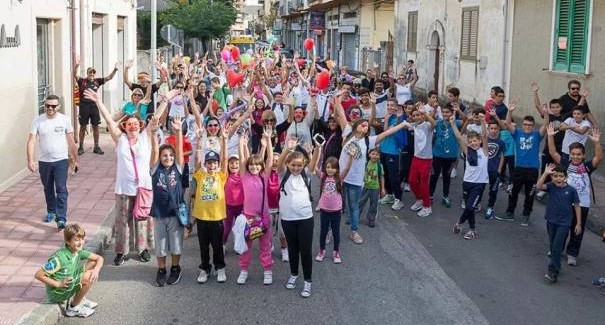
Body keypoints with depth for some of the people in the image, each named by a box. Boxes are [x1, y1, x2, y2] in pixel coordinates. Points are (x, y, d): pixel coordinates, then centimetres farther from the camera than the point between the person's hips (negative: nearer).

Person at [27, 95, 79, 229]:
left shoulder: (64, 120, -6)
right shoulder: (38, 121, -7)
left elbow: (71, 141, 2)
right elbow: (31, 141, -10)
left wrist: (76, 158, 6)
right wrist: (30, 160, -19)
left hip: (61, 160, -2)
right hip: (44, 161, 2)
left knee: (61, 189, -8)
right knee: (48, 189, 18)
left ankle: (61, 218, -9)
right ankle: (51, 212, 37)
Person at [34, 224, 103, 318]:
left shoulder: (79, 251, -5)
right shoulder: (59, 258, -28)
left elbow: (99, 258, 2)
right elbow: (38, 275, -27)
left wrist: (96, 270, -18)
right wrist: (58, 284, -26)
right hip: (57, 293, -8)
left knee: (93, 263, 2)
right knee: (88, 277, -23)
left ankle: (81, 298, 13)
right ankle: (73, 308, -3)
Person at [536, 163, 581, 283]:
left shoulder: (571, 190, -9)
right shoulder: (551, 186, -4)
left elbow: (577, 206, -2)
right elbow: (539, 186, -22)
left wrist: (578, 224, -1)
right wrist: (545, 173, -28)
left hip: (564, 223, -4)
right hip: (551, 221, 4)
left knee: (557, 246, -11)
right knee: (553, 246, 16)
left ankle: (553, 272, -10)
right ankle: (556, 266, 33)